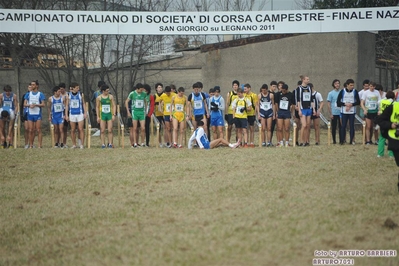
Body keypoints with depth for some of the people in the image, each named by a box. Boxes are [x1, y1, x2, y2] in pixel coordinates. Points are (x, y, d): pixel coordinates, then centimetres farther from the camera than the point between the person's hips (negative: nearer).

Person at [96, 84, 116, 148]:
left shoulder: (111, 96, 3)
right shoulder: (99, 98, 1)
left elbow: (114, 106, 5)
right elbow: (97, 107, 5)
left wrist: (114, 115, -3)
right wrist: (98, 117, 0)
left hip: (109, 115, 0)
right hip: (102, 115, 0)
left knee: (110, 130, -3)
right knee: (102, 131, -1)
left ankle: (110, 144, 1)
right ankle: (103, 144, 2)